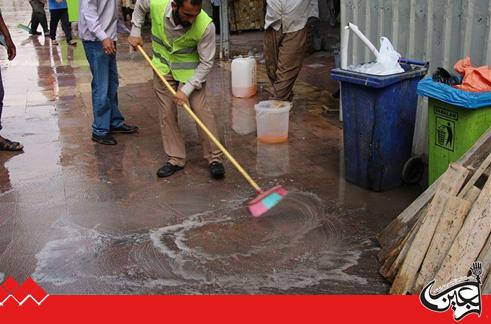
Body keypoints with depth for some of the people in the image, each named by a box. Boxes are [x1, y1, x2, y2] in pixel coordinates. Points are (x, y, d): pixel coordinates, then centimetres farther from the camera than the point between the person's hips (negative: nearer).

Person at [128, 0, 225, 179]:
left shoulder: (205, 26, -32)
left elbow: (206, 62, -22)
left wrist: (186, 89, -26)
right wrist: (135, 32, -2)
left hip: (190, 69, -3)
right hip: (162, 67, 3)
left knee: (201, 110, -10)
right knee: (167, 113, 4)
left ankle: (215, 158, 2)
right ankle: (176, 158, 16)